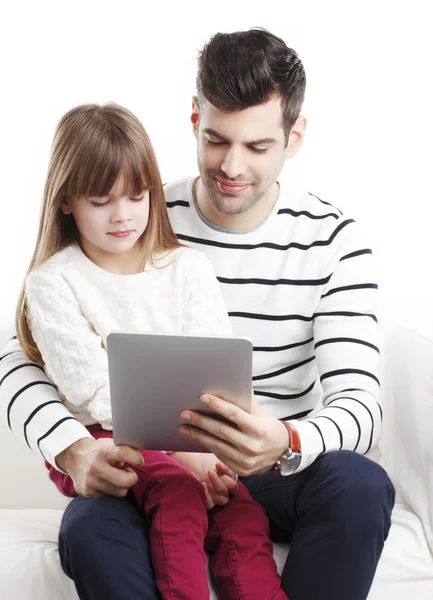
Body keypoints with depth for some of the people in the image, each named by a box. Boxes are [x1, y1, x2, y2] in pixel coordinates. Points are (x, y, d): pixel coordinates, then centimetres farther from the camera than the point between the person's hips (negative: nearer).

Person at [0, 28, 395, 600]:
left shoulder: (334, 241, -5)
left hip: (281, 477, 1)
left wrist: (288, 445, -39)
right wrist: (72, 449, -28)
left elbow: (359, 403, -14)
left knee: (361, 484, -32)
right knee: (88, 530, -33)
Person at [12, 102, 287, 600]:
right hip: (97, 443, -3)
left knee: (243, 520, -22)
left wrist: (212, 447, -20)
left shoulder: (189, 268, 8)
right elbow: (95, 392, -11)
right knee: (177, 494, -31)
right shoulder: (53, 284, -3)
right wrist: (181, 450, -20)